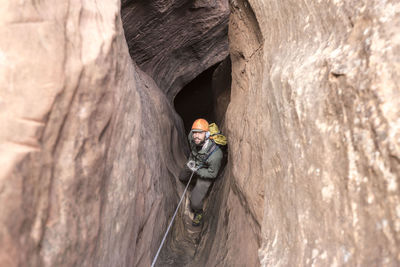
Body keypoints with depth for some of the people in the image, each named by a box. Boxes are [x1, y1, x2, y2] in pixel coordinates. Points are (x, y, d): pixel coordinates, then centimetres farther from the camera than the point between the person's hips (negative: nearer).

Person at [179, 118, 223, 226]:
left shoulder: (215, 154, -44)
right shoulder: (191, 137, -29)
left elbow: (213, 174, -25)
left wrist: (196, 170, -30)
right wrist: (191, 159, -1)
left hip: (205, 173, -5)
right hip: (194, 164, 6)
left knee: (195, 202, -7)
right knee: (182, 178, 32)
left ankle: (198, 212, 29)